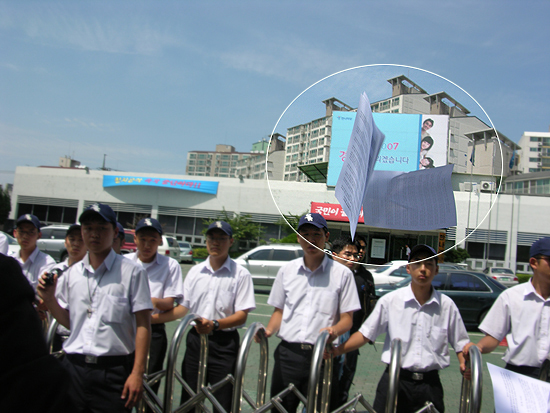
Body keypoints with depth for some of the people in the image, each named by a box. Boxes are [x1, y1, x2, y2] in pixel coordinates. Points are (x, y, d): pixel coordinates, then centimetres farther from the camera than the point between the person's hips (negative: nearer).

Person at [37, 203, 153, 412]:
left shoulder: (132, 272, -6)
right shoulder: (71, 273, 10)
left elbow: (142, 325, -7)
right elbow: (69, 321, 18)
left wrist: (137, 373, -12)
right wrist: (49, 299, 2)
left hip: (113, 371, -4)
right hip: (73, 367, 5)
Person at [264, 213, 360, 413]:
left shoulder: (342, 273, 1)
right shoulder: (286, 271, 10)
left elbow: (347, 318, 0)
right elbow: (279, 310, 14)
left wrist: (334, 330, -21)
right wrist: (268, 330, -5)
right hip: (287, 353, 2)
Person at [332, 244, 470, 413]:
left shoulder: (447, 305, 2)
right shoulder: (390, 300, -1)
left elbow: (461, 343, 8)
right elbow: (365, 334, 0)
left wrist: (466, 364, -12)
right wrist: (337, 350, -11)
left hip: (430, 384, 1)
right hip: (395, 381, -1)